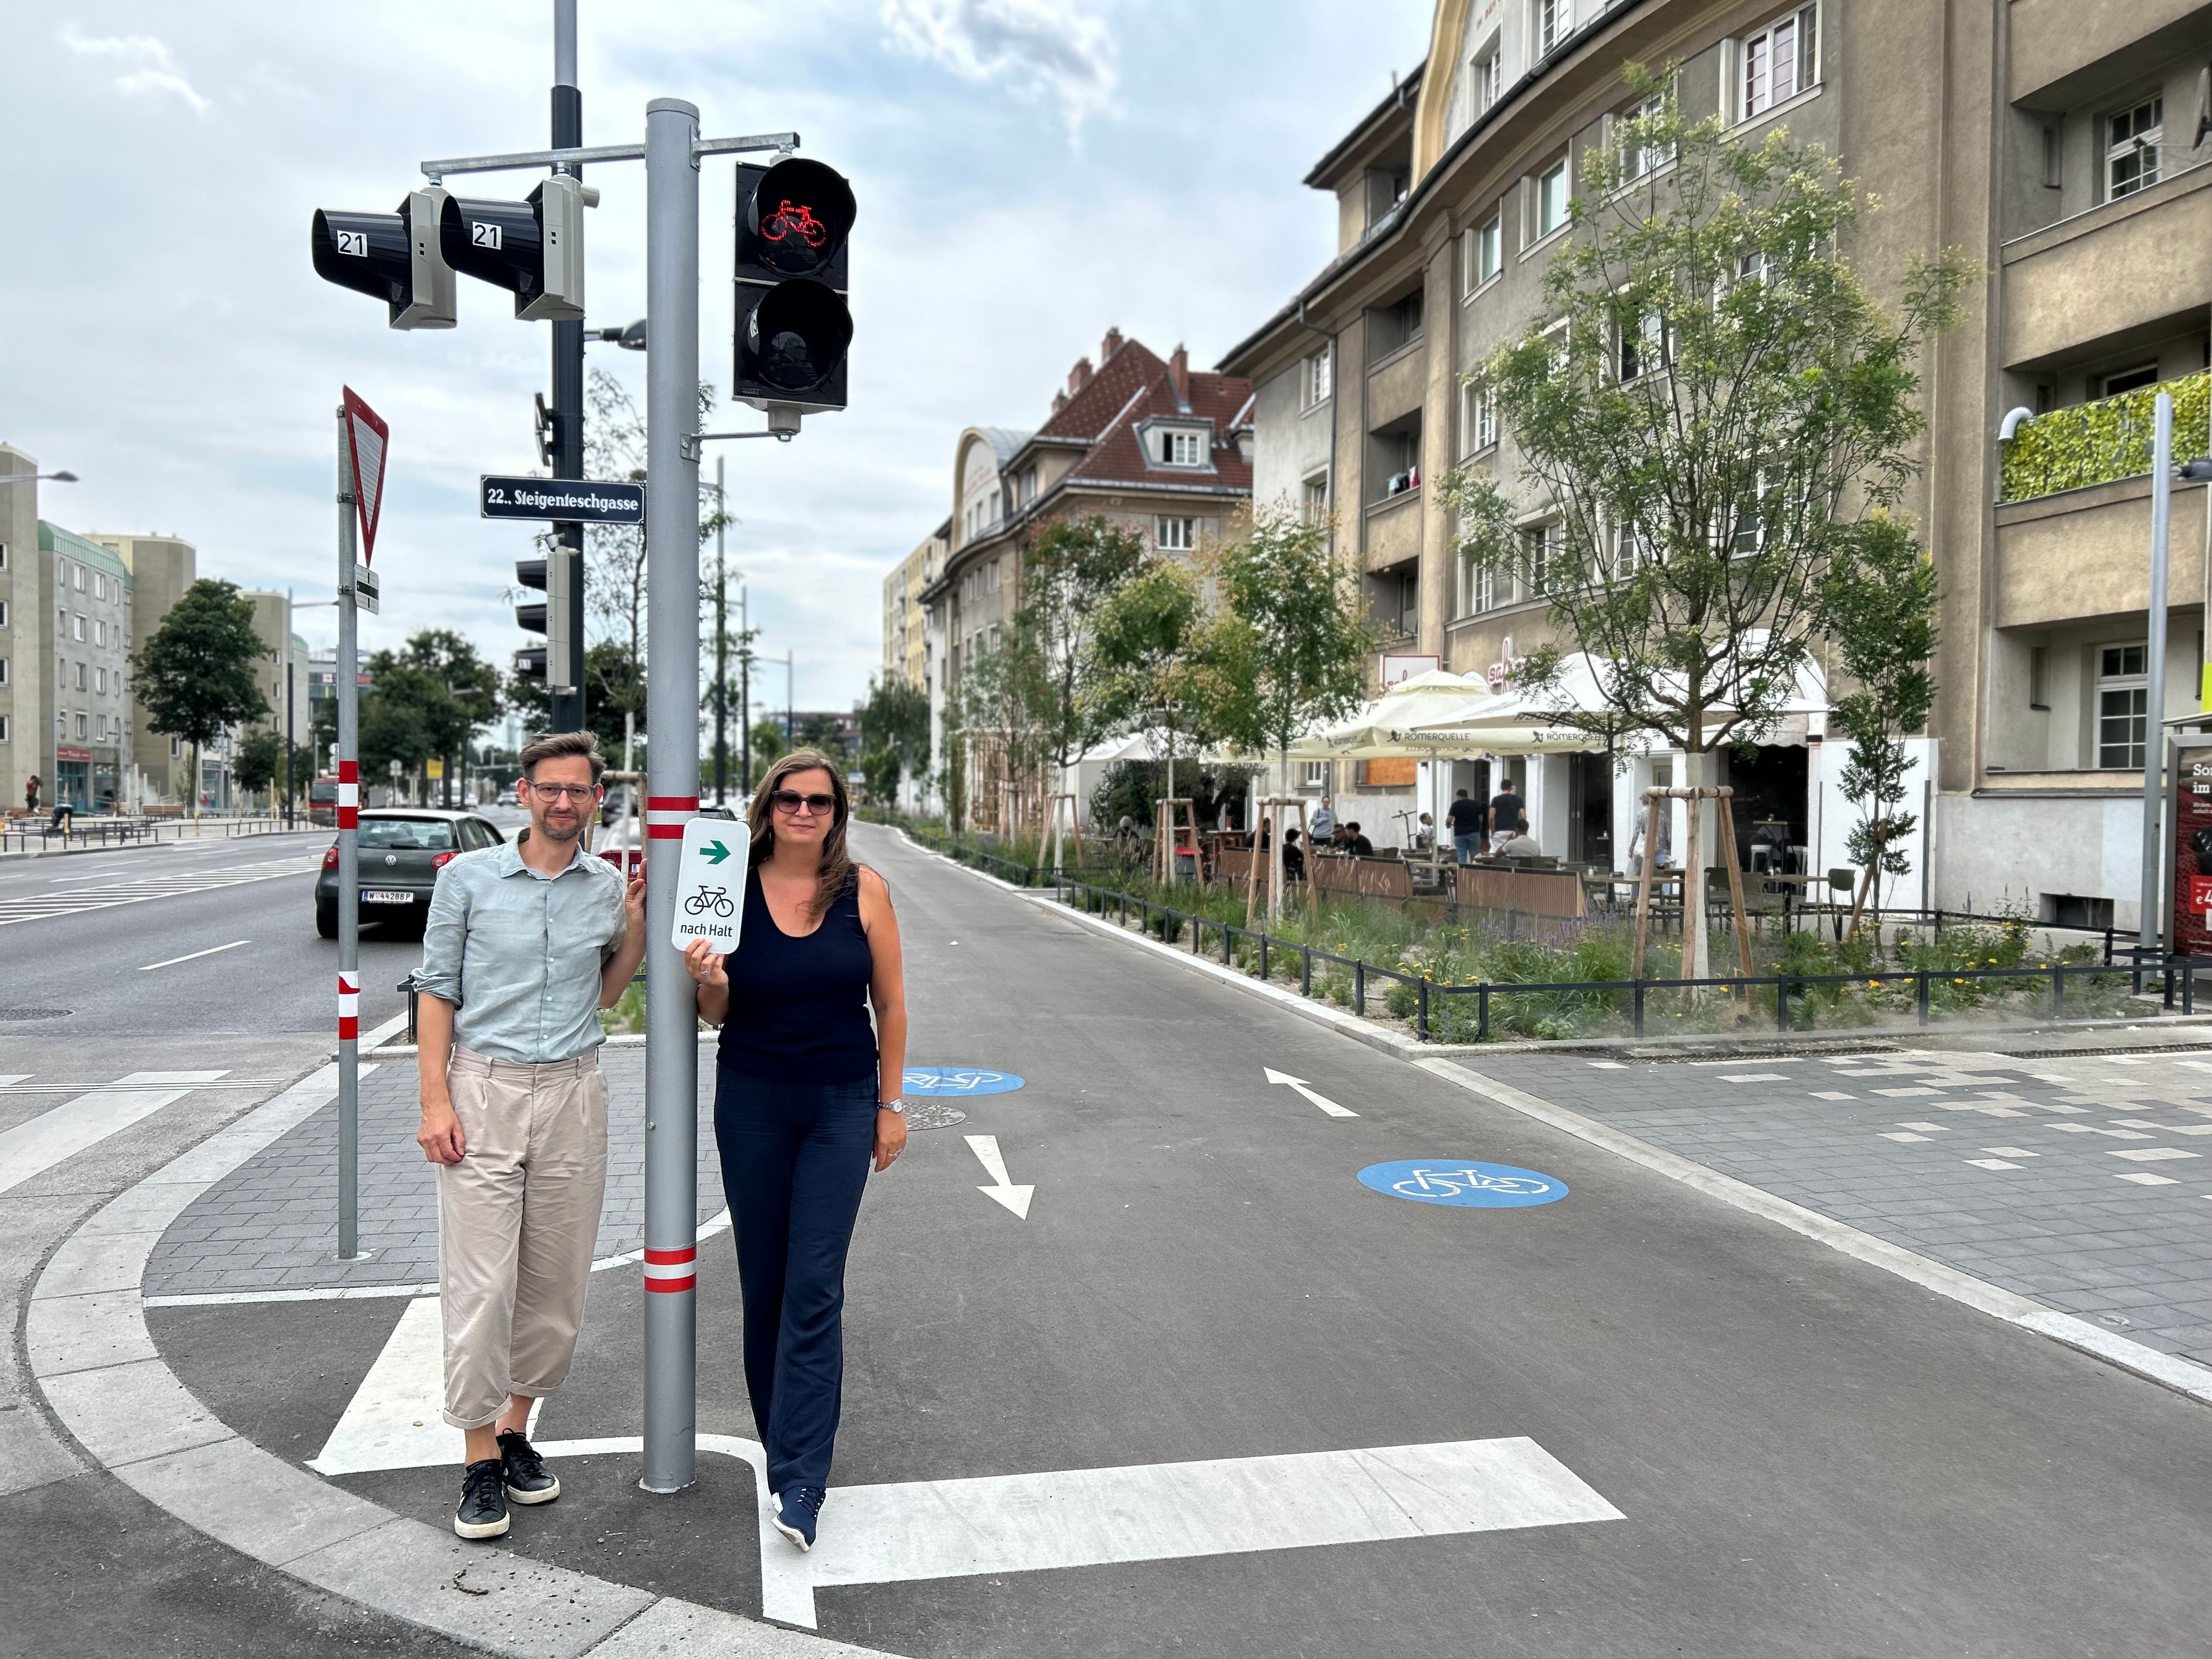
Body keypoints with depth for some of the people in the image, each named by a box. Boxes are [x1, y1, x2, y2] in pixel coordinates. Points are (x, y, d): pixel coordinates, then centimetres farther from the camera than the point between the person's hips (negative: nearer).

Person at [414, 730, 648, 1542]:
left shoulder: (610, 887, 8)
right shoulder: (468, 877, 0)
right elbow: (437, 990, 1)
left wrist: (635, 926, 2)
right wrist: (435, 1100, -7)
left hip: (573, 1094, 3)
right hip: (483, 1088, -3)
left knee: (556, 1282, 8)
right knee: (480, 1283, -4)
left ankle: (517, 1428, 25)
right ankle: (481, 1460, 8)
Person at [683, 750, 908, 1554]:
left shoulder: (863, 889, -4)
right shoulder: (733, 889, -3)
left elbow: (891, 1002, 3)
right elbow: (717, 1014, 4)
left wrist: (891, 1104, 2)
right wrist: (709, 981, -18)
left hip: (842, 1103, -1)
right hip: (752, 1102, 2)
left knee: (814, 1287, -7)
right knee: (764, 1279, 11)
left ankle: (799, 1484, -3)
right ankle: (787, 1433, 32)